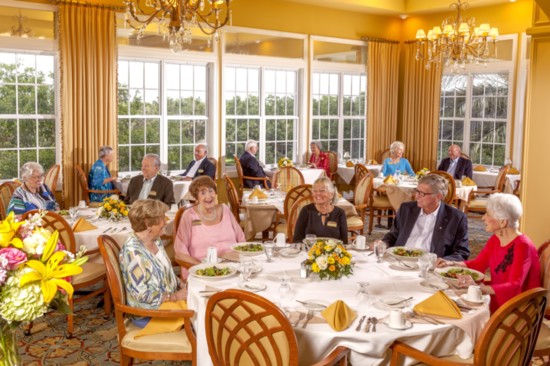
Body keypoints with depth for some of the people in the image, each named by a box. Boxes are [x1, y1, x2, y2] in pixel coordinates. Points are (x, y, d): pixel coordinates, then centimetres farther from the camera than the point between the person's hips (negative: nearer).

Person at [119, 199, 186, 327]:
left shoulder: (156, 241, 4)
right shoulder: (132, 252, -22)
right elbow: (141, 294, -21)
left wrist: (182, 289, -2)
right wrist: (176, 296, -17)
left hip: (170, 301, 8)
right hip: (148, 315, -8)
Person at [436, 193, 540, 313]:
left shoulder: (522, 246, -19)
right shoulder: (495, 239, 5)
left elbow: (514, 287, -28)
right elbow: (477, 265, 16)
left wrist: (483, 288, -41)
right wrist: (452, 264, -1)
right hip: (496, 302, 7)